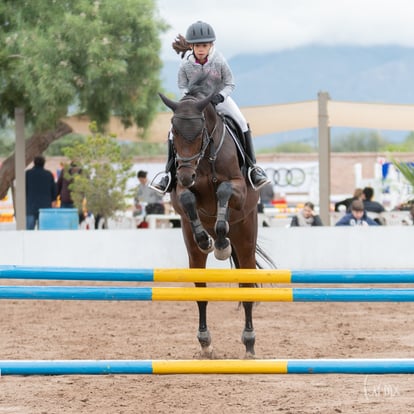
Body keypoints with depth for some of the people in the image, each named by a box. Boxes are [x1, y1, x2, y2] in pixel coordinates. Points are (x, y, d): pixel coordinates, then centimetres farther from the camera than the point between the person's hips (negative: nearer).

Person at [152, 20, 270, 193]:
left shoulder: (219, 62, -22)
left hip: (218, 99, -1)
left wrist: (220, 96, -29)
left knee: (243, 125, -19)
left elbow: (230, 84, -11)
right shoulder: (186, 65, -19)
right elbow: (182, 86, -3)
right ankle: (169, 173, -2)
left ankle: (252, 168, -7)